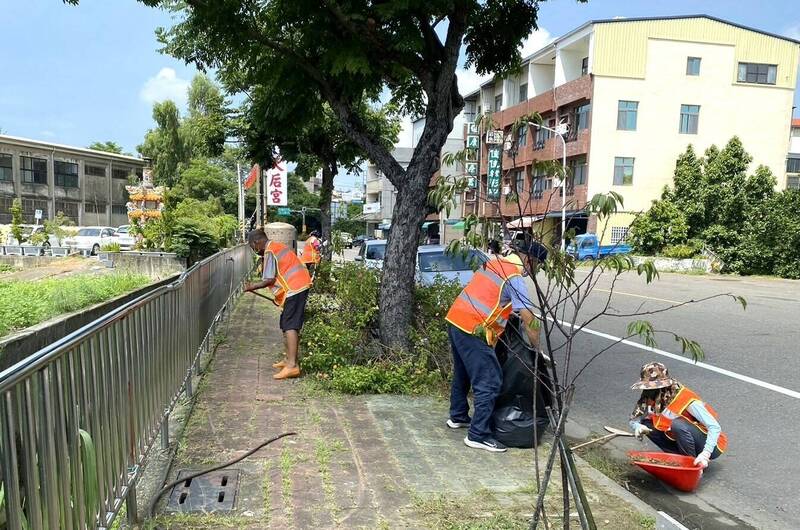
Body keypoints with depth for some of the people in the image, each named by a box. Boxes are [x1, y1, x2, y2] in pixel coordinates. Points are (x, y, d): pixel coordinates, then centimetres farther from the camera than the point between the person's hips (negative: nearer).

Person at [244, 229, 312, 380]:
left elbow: (269, 280, -14)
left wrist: (252, 287, 0)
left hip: (294, 289, -10)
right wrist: (279, 297, 24)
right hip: (299, 285, 10)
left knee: (290, 326, -14)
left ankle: (292, 365, -19)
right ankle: (289, 359, 23)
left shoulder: (269, 252, -9)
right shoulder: (277, 246, 21)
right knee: (286, 325, 16)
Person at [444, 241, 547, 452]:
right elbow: (529, 321, -12)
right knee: (489, 383, -3)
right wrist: (538, 351, -3)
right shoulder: (515, 279, -11)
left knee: (462, 373, 24)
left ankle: (458, 416, 40)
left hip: (455, 321, 10)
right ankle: (478, 435, 1)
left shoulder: (493, 263, 14)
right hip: (473, 331, -10)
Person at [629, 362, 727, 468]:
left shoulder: (685, 398, -27)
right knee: (646, 424, -10)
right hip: (682, 443, 6)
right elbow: (634, 420, -1)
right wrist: (638, 427, -26)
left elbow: (715, 427, -30)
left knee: (678, 424, -33)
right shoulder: (652, 399, -9)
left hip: (710, 444, -6)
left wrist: (705, 454, -42)